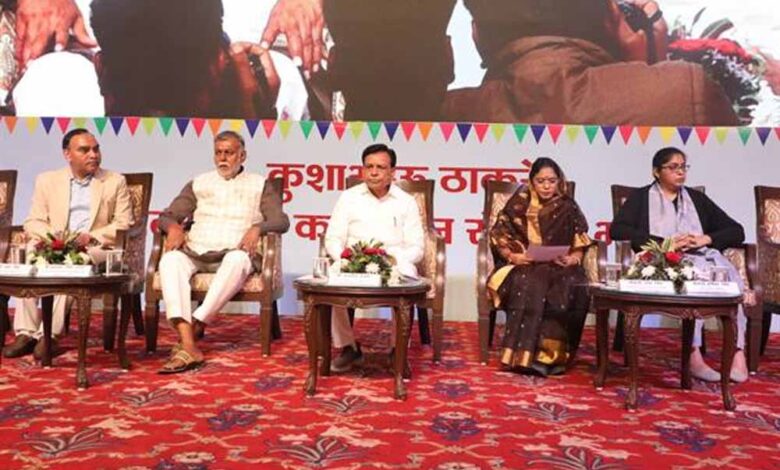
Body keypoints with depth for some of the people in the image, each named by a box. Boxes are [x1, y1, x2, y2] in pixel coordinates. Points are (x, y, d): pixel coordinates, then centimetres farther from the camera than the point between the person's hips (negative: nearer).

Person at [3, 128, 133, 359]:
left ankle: (49, 334, -32)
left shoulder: (115, 181, 11)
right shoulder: (47, 180, 16)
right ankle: (26, 332, -27)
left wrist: (92, 237, -15)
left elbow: (124, 224, 2)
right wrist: (49, 236, -13)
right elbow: (32, 222, 11)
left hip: (97, 249, -2)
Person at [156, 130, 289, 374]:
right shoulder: (199, 183, 24)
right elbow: (167, 215, 20)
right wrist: (174, 226, -5)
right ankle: (188, 347, -43)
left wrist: (258, 228, -16)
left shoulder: (259, 185, 17)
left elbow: (281, 221, 5)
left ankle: (196, 325, -34)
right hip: (196, 253, 3)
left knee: (238, 259, -39)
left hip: (234, 253, -2)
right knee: (171, 259, -32)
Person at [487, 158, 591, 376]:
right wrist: (512, 255, -15)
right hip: (523, 266, -1)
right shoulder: (519, 203, 5)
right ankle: (524, 355, -34)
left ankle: (551, 354, -27)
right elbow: (498, 235, 3)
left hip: (558, 268, 1)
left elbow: (580, 244, 8)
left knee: (571, 289, -31)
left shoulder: (568, 208, 9)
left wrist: (572, 259, -13)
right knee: (528, 285, -35)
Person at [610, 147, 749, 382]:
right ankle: (694, 354, -39)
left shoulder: (697, 198, 26)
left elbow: (737, 231, 20)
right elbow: (617, 229, -4)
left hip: (703, 257, 3)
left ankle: (738, 352, -38)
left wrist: (706, 239, -2)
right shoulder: (641, 197, 15)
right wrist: (665, 243, -11)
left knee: (728, 276, -31)